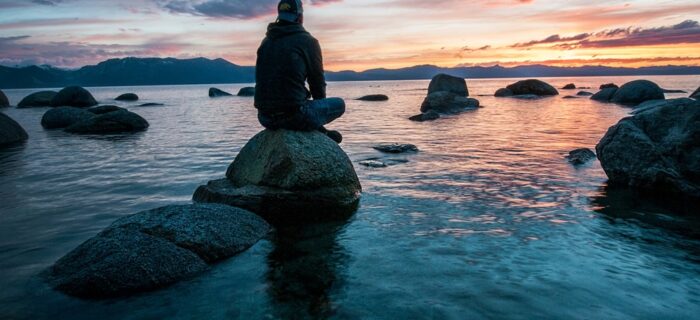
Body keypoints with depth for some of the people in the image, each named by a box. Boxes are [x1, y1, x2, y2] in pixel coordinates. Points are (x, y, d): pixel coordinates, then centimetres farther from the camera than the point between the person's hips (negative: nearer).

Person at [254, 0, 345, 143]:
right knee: (339, 104, 15)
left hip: (264, 117, 6)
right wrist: (320, 106, 24)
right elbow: (317, 80, 3)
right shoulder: (308, 41, -3)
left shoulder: (266, 42, 13)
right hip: (294, 116, -6)